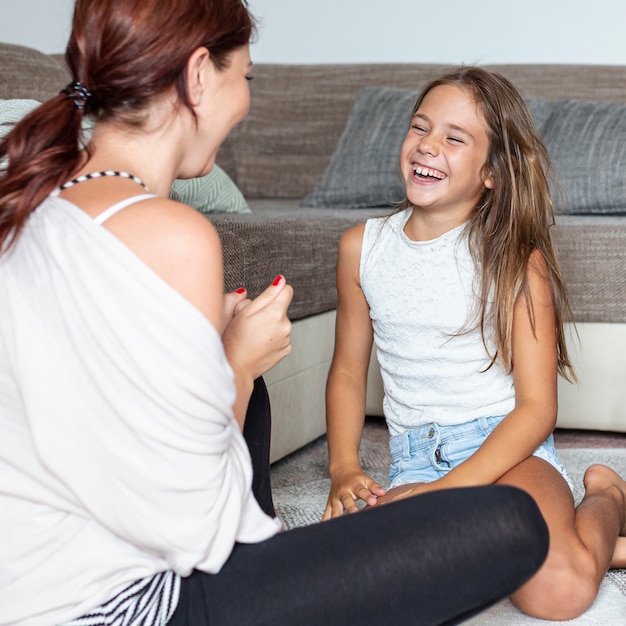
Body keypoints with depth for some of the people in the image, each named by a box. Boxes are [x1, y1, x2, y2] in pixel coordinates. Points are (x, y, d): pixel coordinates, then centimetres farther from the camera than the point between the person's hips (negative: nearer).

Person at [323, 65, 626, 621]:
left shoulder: (514, 259, -5)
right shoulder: (363, 247, 7)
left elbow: (537, 408, -9)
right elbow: (349, 370, 17)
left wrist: (447, 490, -20)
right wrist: (344, 469, 0)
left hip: (506, 449, -3)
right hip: (415, 459, 3)